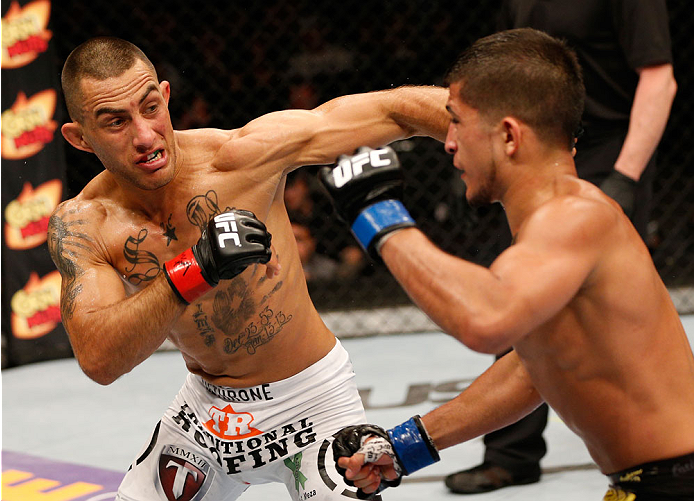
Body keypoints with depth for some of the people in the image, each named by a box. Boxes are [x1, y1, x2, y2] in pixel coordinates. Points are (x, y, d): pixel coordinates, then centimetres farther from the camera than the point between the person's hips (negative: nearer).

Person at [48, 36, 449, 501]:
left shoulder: (241, 154, -23)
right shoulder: (81, 225, -17)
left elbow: (394, 109, -20)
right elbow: (98, 359, -31)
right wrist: (195, 270, -44)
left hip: (311, 401, -3)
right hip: (206, 404, 3)